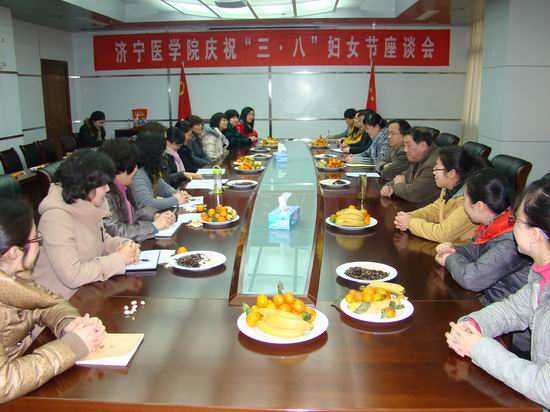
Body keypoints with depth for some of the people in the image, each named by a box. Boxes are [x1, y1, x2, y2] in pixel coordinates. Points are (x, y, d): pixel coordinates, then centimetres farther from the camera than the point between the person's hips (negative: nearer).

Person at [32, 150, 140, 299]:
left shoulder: (88, 205, -1)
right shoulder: (56, 217, -24)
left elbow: (101, 239, 15)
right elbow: (72, 276, -29)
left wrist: (123, 245, -6)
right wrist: (119, 258, -22)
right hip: (63, 301, -7)